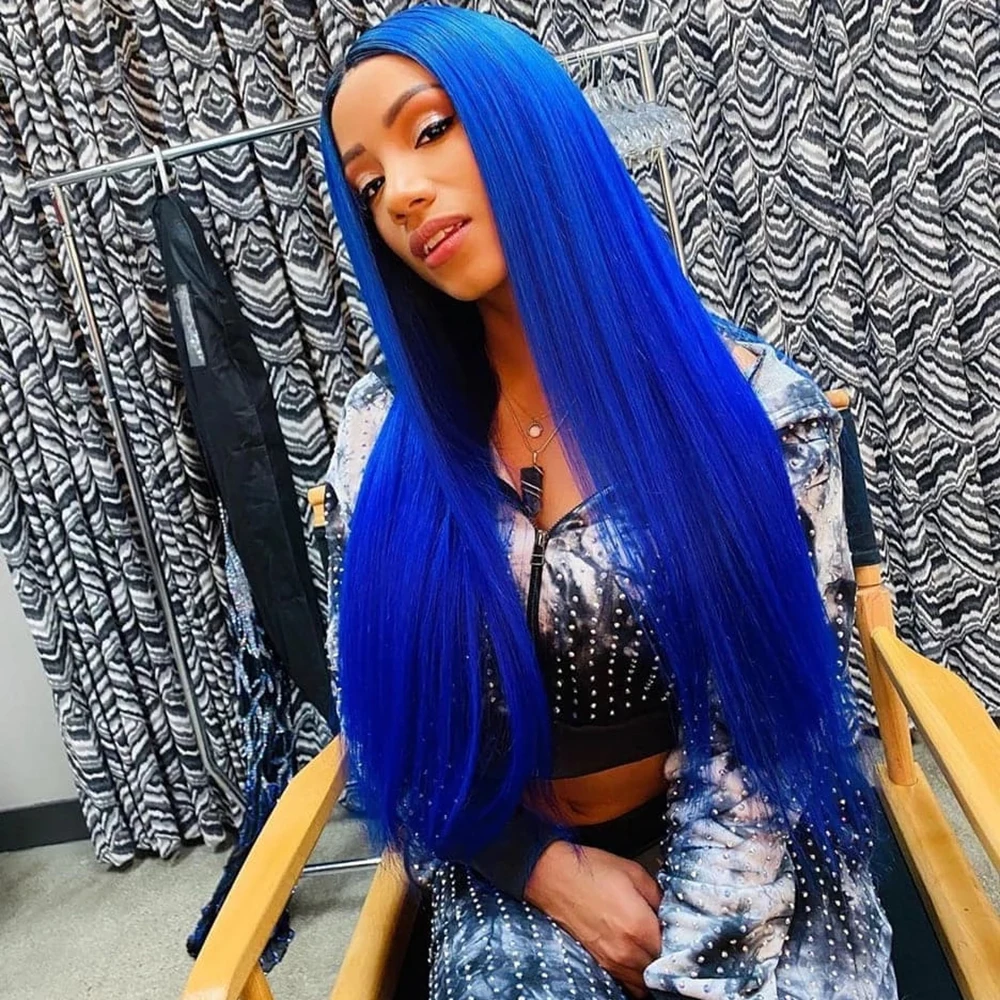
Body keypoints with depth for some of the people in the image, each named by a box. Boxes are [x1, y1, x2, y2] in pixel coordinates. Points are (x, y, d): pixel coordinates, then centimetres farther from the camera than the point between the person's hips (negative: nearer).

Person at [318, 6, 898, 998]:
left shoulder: (752, 404, -13)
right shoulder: (382, 435, -8)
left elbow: (779, 717, -9)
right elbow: (376, 704, -2)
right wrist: (546, 869, -9)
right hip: (509, 883, 1)